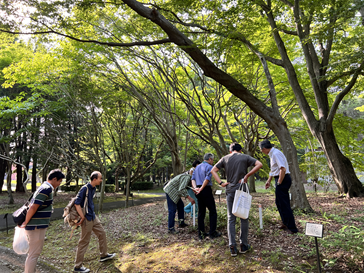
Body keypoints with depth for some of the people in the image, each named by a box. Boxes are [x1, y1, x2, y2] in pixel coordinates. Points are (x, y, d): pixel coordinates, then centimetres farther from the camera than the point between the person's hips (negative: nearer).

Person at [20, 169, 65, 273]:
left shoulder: (44, 187, 13)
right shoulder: (47, 189, -19)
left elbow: (33, 207, 18)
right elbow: (33, 208, -24)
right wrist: (25, 223, -11)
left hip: (37, 226, 10)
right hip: (37, 227, -10)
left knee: (33, 253, 21)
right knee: (34, 254, 0)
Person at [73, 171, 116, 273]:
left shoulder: (93, 189, 5)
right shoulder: (85, 189, -21)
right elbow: (77, 204, -22)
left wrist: (92, 214, 17)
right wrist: (83, 218, -21)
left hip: (93, 217, 9)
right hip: (87, 219, -9)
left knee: (102, 233, 19)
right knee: (84, 242, 1)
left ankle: (104, 255, 38)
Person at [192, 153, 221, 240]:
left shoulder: (197, 167, 18)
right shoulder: (209, 167, -6)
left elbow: (193, 178, 8)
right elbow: (207, 179, -19)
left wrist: (195, 188, -6)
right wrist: (201, 189, -15)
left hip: (199, 192, 8)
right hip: (206, 190, -7)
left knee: (201, 212, 12)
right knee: (212, 211, 3)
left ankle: (201, 233, 15)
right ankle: (212, 232, 6)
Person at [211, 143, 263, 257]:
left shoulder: (225, 158, 9)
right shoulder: (245, 157, 2)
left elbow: (213, 170, 7)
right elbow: (259, 164, -9)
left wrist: (221, 183, 0)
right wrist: (247, 175, -9)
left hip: (230, 191, 2)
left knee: (231, 219, 8)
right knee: (244, 218, 12)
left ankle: (232, 247, 3)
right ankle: (243, 245, 19)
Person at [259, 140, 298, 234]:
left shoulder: (276, 153, -18)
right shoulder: (272, 154, 14)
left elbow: (283, 169, -27)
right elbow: (273, 170, 25)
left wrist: (279, 183, -19)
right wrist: (269, 181, 26)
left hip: (282, 179, -10)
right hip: (280, 179, 10)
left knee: (284, 204, -3)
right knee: (279, 203, 19)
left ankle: (292, 228, 6)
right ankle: (285, 223, 31)